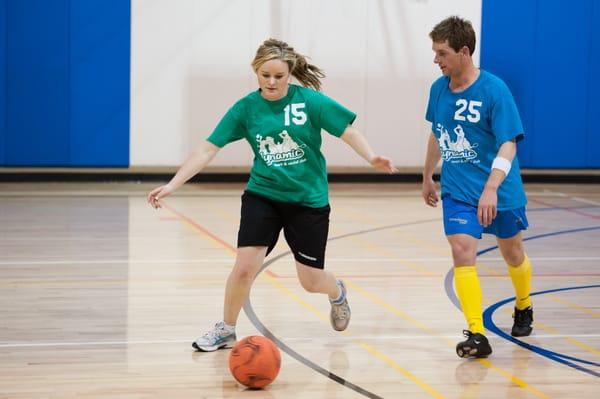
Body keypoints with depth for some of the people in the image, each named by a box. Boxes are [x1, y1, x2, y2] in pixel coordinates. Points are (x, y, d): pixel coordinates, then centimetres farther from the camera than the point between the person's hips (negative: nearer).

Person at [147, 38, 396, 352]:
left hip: (308, 199, -1)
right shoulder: (246, 108, -7)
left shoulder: (309, 100, -11)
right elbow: (208, 149, -8)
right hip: (262, 195, 1)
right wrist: (172, 185, -16)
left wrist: (372, 158, -27)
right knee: (244, 267, -14)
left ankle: (337, 292, 42)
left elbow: (348, 131, -9)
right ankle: (225, 330, 11)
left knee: (311, 281, 4)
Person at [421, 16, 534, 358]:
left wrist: (491, 189, -34)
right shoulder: (439, 89, -1)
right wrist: (428, 177, 24)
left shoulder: (494, 90, -18)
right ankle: (477, 335, -17)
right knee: (462, 252, -16)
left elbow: (509, 144, -22)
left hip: (500, 192, -3)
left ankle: (524, 308, 45)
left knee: (512, 253, 16)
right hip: (457, 191, 3)